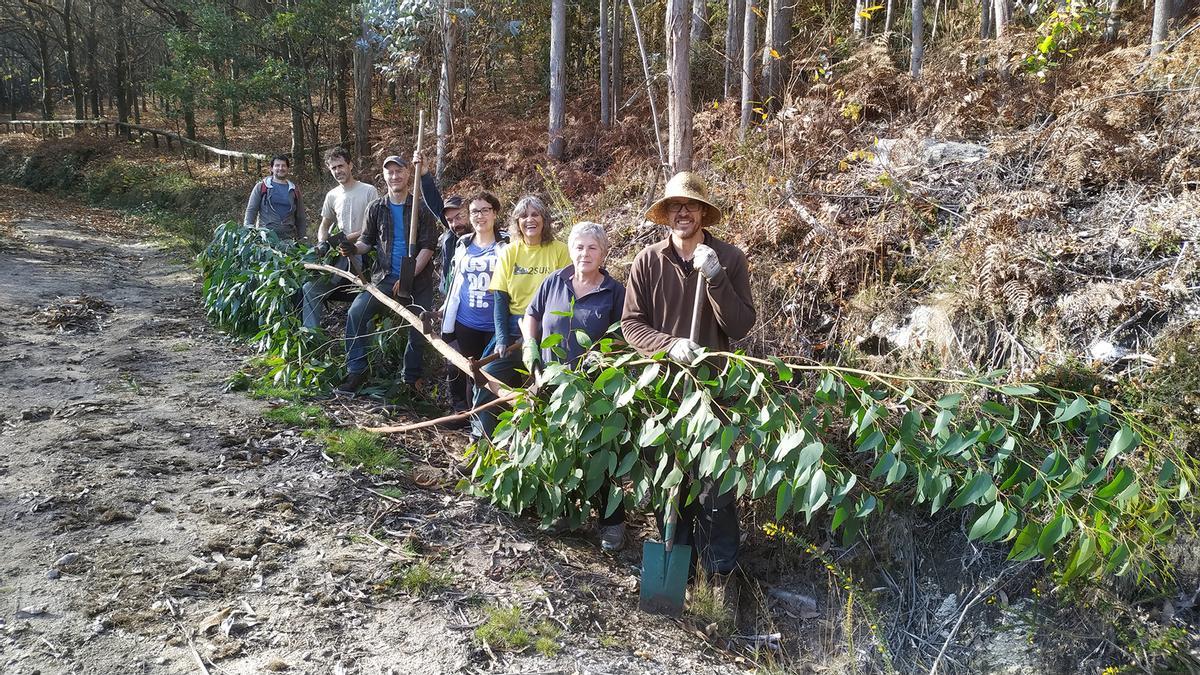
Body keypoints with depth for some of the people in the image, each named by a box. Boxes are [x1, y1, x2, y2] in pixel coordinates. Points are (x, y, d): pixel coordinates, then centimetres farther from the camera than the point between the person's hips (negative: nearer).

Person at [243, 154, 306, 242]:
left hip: (288, 238, 2)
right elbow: (251, 211, 5)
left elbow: (300, 217, 18)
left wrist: (300, 239, 12)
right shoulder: (261, 187, 8)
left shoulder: (294, 190, 16)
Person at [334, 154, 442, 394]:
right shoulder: (376, 208, 5)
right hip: (385, 277, 2)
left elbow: (428, 246, -9)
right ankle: (356, 371, -5)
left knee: (419, 330, 1)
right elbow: (367, 240, 12)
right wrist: (354, 249, -13)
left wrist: (409, 277, -18)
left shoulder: (421, 207, -4)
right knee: (356, 313, -15)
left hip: (418, 279, -2)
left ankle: (411, 380, 19)